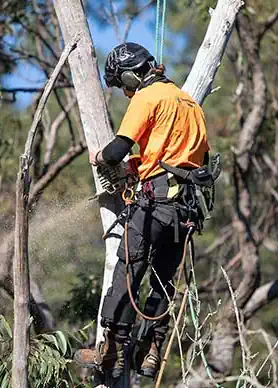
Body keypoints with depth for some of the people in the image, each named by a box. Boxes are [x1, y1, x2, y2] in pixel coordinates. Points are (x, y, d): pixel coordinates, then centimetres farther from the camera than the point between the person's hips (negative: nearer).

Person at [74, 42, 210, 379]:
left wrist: (98, 158, 12)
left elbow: (118, 149, -10)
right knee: (164, 277, 10)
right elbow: (203, 156, 23)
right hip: (190, 200, 8)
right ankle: (152, 354, 7)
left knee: (128, 269, -6)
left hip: (160, 193, -8)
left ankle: (113, 350, -9)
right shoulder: (189, 100, 23)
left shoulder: (147, 97, -2)